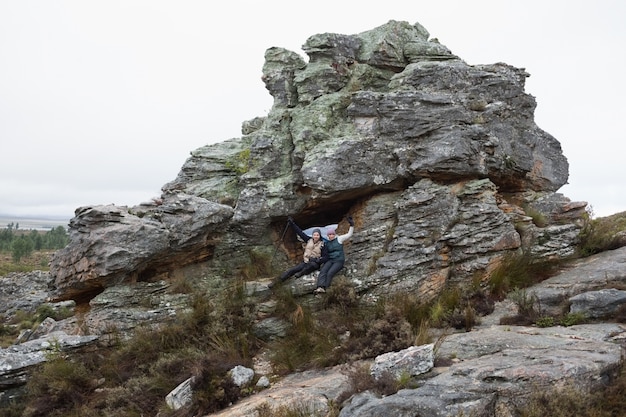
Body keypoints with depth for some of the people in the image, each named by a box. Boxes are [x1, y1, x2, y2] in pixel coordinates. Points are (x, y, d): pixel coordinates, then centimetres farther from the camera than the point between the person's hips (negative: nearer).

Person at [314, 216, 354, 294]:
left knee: (330, 273, -29)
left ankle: (324, 288, -36)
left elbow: (349, 234, 2)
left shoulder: (339, 239, 4)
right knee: (323, 271, -26)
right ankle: (321, 287, -43)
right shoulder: (326, 242, 16)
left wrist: (351, 225, -6)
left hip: (339, 261, -4)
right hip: (329, 260, 4)